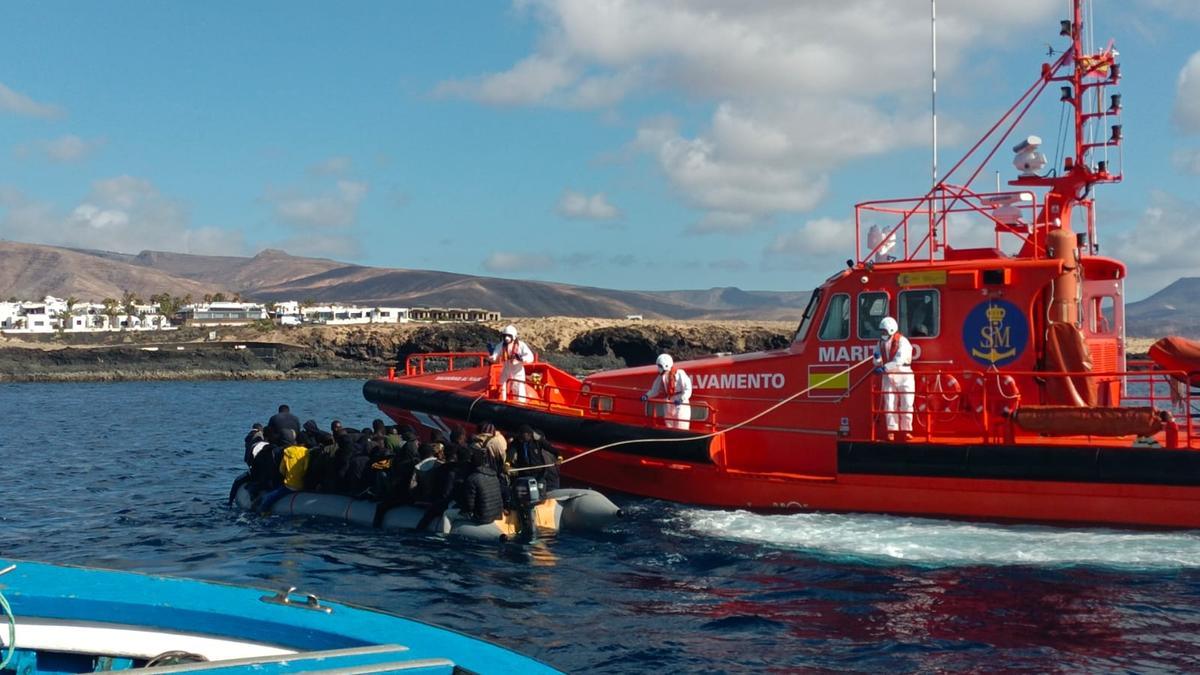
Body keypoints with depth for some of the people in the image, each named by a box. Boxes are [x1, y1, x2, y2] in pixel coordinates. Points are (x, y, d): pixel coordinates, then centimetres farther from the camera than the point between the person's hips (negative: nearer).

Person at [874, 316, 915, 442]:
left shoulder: (902, 342, -14)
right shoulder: (881, 342, 7)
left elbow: (899, 361, -26)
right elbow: (878, 360, 14)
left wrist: (885, 367, -35)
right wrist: (878, 362, -11)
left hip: (904, 376, -5)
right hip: (889, 376, 5)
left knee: (906, 405, -2)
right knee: (889, 405, 1)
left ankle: (906, 430, 7)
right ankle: (892, 430, 6)